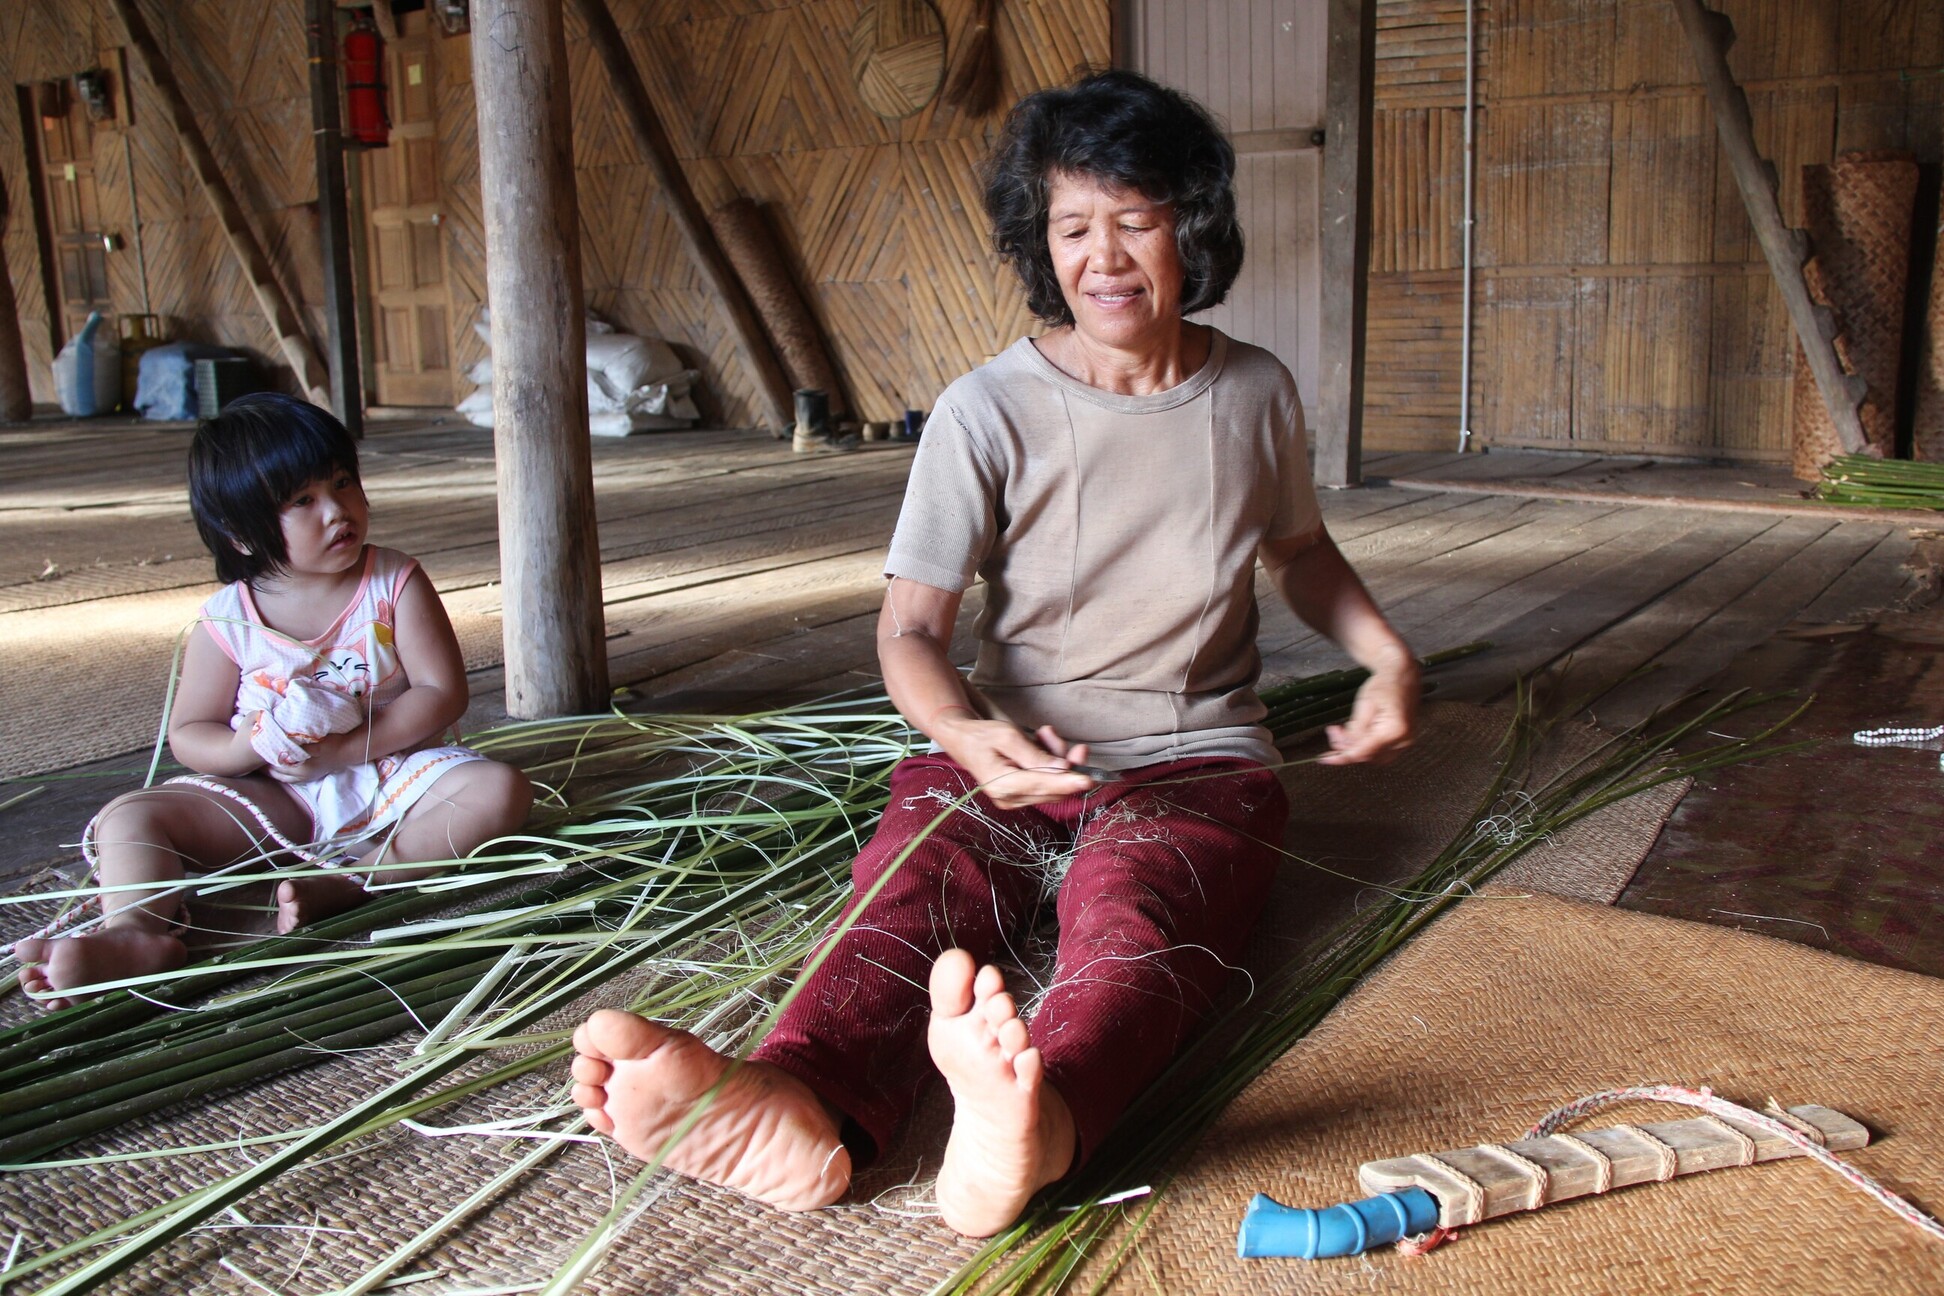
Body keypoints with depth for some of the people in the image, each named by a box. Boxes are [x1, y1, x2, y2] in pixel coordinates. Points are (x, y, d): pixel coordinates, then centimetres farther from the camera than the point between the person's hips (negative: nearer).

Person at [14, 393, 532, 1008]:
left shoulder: (396, 584, -7)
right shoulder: (226, 622, -4)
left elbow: (443, 693, -12)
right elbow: (189, 733, 2)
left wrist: (346, 748, -21)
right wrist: (253, 745, -21)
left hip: (392, 774, -1)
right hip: (275, 801, 1)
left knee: (500, 790, -28)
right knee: (127, 818, -16)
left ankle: (352, 878, -35)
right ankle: (136, 931, -42)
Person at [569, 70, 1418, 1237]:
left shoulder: (1257, 394, 6)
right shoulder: (988, 414, -4)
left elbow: (1302, 550, 25)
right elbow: (911, 627, -8)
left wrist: (1390, 655, 6)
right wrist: (965, 734, -30)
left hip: (1197, 760, 0)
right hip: (1014, 750, 0)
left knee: (1132, 909, -36)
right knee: (920, 879, -34)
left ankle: (1033, 1121, -67)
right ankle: (797, 1111, -63)